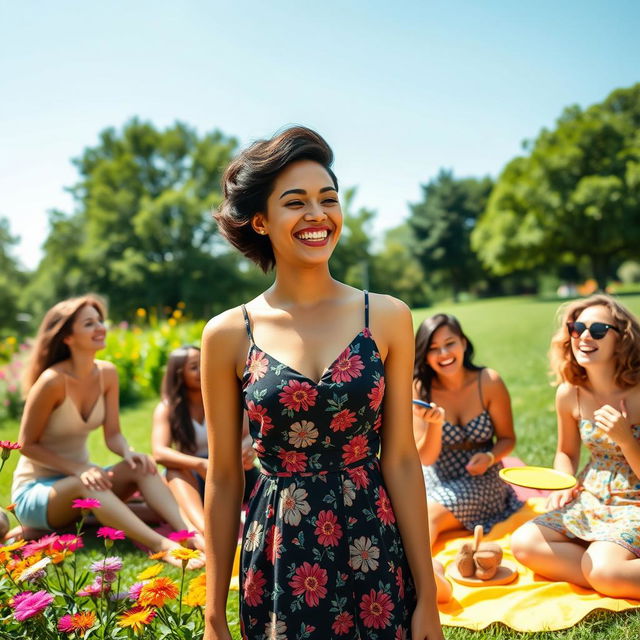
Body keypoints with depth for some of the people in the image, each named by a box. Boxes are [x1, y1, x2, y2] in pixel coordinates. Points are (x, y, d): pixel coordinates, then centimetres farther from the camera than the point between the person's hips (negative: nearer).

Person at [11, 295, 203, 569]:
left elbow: (113, 435, -2)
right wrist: (78, 469, -26)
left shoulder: (107, 373, -5)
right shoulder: (53, 381, -22)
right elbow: (27, 444, -15)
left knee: (141, 466, -21)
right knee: (85, 484, -38)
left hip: (79, 476, 6)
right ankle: (162, 546, -50)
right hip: (34, 491, -6)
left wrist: (128, 453, -24)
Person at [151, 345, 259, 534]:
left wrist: (250, 449, -41)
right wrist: (200, 464, -40)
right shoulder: (167, 409, -5)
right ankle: (204, 528, -60)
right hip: (194, 480, -1)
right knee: (176, 471, -33)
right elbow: (159, 453, -22)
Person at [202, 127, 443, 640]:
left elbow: (401, 461, -3)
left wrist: (427, 596, -1)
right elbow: (224, 479, 0)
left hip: (375, 551, 1)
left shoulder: (387, 317, -5)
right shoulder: (228, 335, -6)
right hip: (279, 560, 0)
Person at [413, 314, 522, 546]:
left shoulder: (488, 382, -11)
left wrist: (490, 457, -21)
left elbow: (507, 438, 1)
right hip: (436, 481, 1)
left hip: (481, 479, -1)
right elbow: (425, 458, -11)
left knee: (429, 515, -28)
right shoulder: (420, 390, -10)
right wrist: (435, 423, -31)